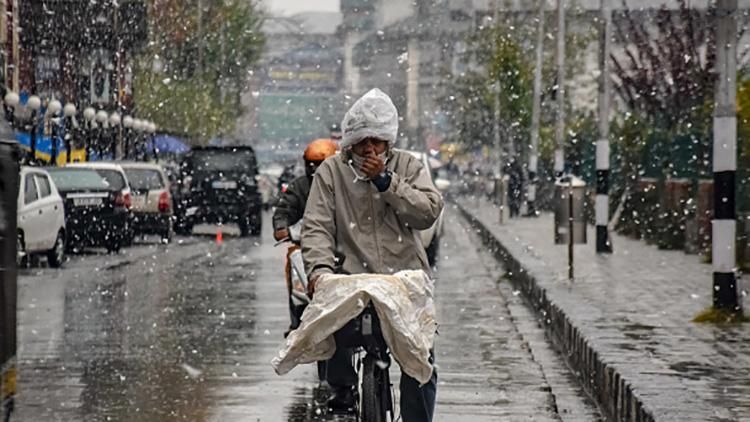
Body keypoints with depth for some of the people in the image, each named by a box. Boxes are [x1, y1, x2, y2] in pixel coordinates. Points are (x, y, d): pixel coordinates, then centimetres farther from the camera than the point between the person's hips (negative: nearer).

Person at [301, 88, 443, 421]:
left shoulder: (408, 166, 9)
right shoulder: (331, 171, 6)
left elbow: (429, 212, -5)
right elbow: (317, 227, -2)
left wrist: (385, 180, -12)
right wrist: (320, 267, -20)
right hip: (354, 277, -1)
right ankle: (342, 387, 0)